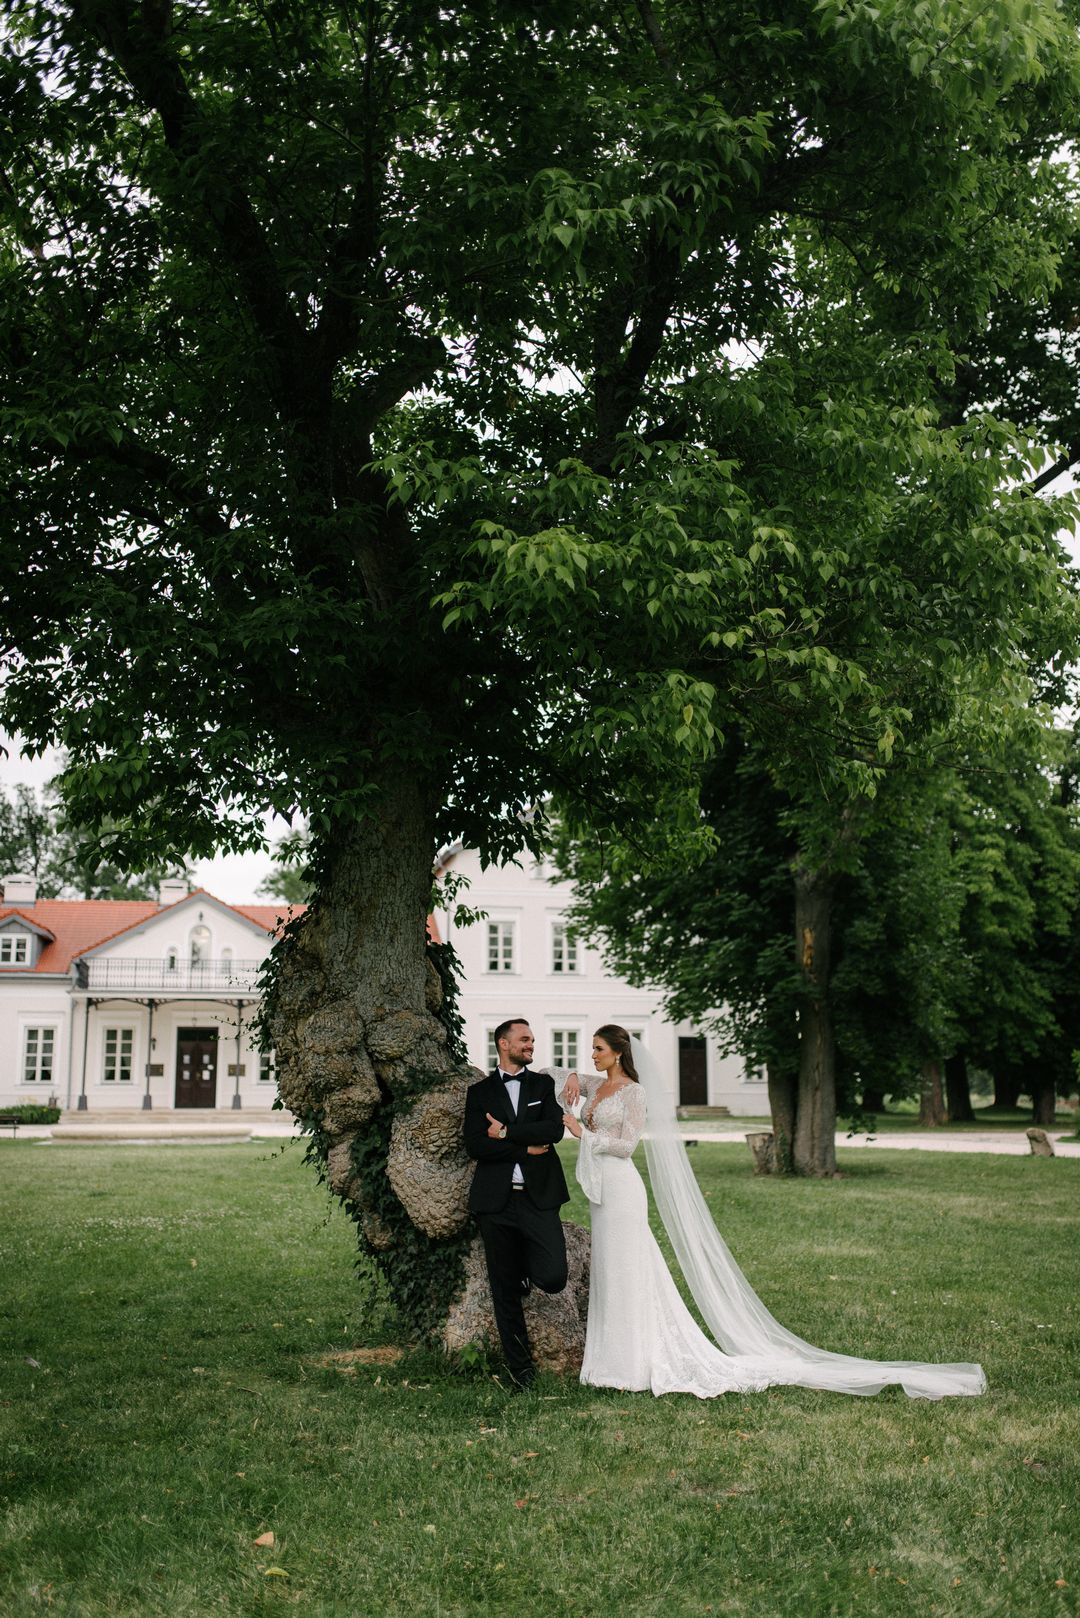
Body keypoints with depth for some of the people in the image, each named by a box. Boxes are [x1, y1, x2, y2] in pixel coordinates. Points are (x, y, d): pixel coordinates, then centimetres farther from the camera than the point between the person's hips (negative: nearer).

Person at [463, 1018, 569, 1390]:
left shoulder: (543, 1084, 10)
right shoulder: (479, 1091, 8)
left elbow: (555, 1128, -7)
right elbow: (475, 1145, -5)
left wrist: (506, 1132, -10)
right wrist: (526, 1148, -9)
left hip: (539, 1197, 0)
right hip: (496, 1201, 0)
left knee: (553, 1278, -13)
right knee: (504, 1290, 5)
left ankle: (528, 1269, 23)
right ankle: (520, 1366, 20)